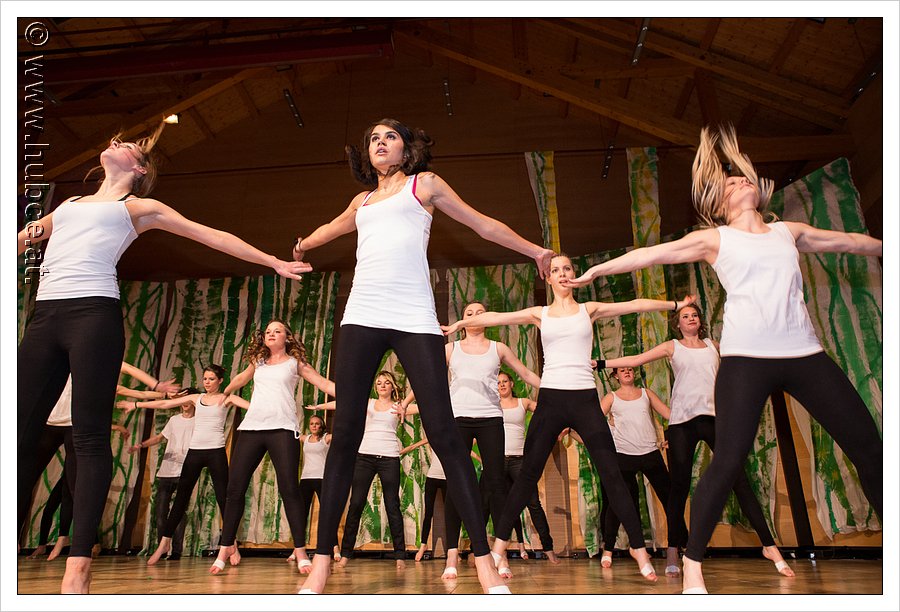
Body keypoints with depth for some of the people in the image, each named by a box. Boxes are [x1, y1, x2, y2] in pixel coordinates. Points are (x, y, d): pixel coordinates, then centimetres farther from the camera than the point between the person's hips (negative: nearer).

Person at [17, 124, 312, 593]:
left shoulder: (140, 208, 16)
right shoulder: (68, 205, 30)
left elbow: (213, 236, 13)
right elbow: (27, 238, 38)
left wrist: (274, 262, 9)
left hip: (93, 312, -5)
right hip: (45, 314, 5)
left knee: (90, 438, -11)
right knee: (19, 432, 0)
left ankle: (78, 565, -13)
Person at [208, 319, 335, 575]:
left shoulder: (295, 363, 12)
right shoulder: (258, 362, 21)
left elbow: (325, 384, 6)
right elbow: (239, 379, 41)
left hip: (282, 428, -4)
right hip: (251, 428, 4)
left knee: (289, 490, -11)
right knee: (234, 489, 0)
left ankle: (299, 550, -5)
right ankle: (226, 547, 14)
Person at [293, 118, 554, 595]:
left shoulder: (424, 184, 16)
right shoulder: (362, 201, 26)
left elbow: (485, 225, 20)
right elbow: (332, 228, 48)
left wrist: (535, 251, 23)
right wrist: (303, 245, 65)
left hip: (414, 317, -4)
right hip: (362, 317, 4)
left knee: (443, 433, -12)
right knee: (345, 434, -3)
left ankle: (484, 560, -8)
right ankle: (322, 561, 2)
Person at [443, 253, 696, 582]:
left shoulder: (589, 309, 10)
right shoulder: (540, 314, 10)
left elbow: (635, 305, 6)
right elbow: (495, 317, 6)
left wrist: (675, 304, 3)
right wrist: (459, 323, 3)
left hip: (585, 399, 0)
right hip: (550, 399, 0)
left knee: (612, 474, -2)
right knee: (528, 474, 1)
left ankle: (639, 550, 8)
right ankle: (499, 547, 9)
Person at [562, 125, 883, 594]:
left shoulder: (789, 232, 19)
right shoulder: (715, 239, 10)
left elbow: (853, 241, 30)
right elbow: (652, 254, 5)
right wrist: (596, 270, 2)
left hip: (805, 352, 4)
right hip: (745, 358, -4)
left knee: (868, 448, 5)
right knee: (730, 459, -9)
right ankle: (692, 564, 3)